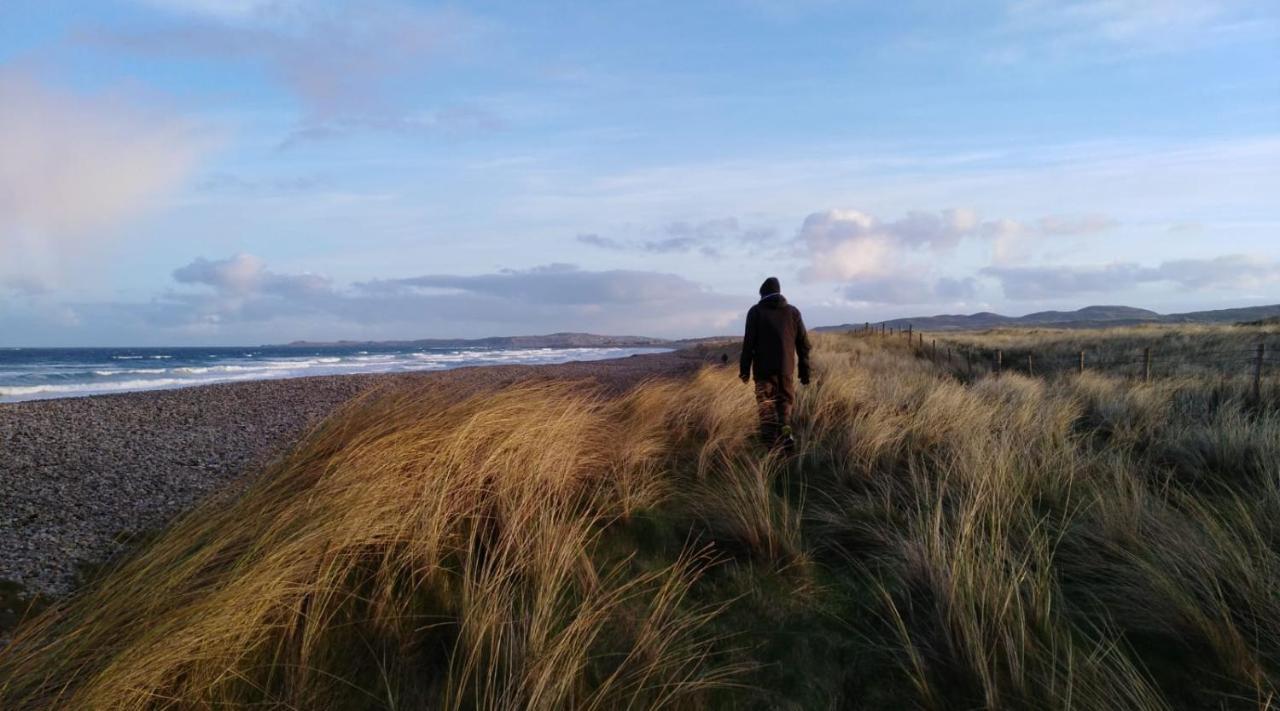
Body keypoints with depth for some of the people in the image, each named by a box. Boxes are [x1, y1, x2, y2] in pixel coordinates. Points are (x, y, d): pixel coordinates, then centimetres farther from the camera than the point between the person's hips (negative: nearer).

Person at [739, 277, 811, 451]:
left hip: (764, 369, -2)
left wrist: (745, 369, 2)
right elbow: (803, 344, 9)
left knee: (766, 407, 3)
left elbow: (748, 343, -3)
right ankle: (786, 440, -5)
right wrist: (804, 371, 14)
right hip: (787, 369, 2)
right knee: (785, 404, 11)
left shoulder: (756, 312, 2)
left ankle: (771, 446, -6)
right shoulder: (793, 312, 10)